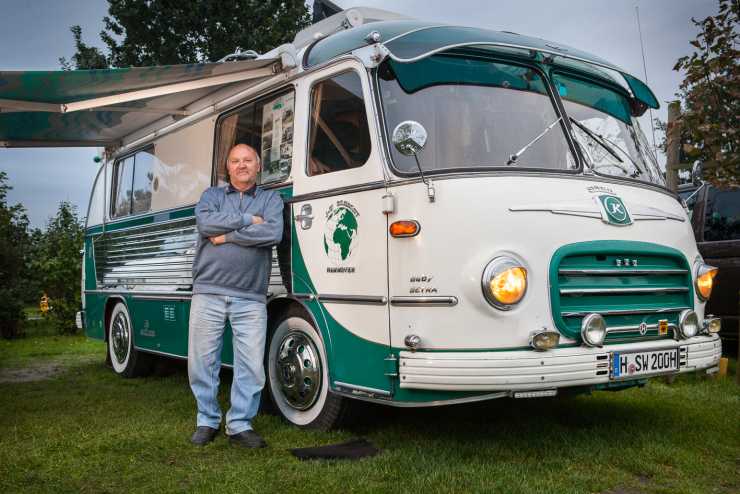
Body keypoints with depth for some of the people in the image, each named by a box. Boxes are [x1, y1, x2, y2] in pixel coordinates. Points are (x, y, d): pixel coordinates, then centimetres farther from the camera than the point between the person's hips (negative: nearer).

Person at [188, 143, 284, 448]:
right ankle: (207, 421, 21)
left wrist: (226, 235, -7)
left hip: (250, 299, 0)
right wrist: (248, 221, -6)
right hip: (208, 293, 1)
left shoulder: (271, 199, 11)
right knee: (202, 360, 5)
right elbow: (205, 223, -8)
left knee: (251, 365, -1)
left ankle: (240, 424, 12)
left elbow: (273, 233, -9)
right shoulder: (211, 196, 15)